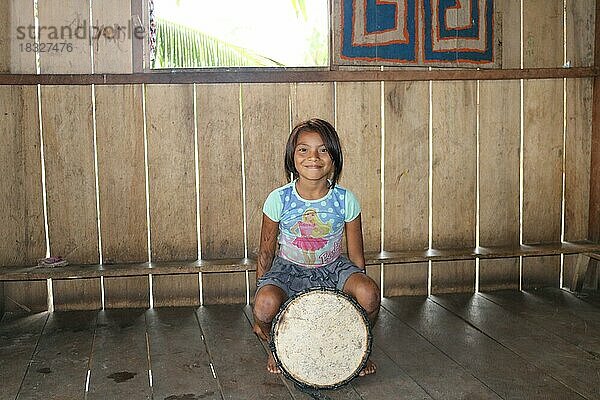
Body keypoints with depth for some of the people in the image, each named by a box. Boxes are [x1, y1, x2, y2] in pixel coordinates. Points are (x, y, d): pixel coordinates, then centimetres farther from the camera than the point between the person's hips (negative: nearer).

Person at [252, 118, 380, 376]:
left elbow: (356, 257, -2)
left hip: (332, 268, 1)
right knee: (266, 303, -34)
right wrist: (259, 316, 0)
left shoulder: (345, 200, -12)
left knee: (370, 293, -29)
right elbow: (266, 253, -3)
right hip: (288, 269, -1)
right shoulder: (278, 200, -14)